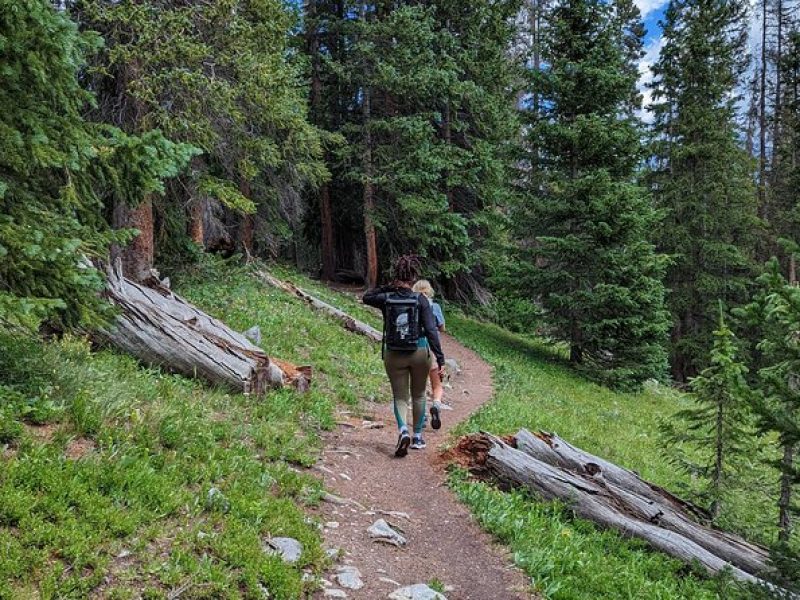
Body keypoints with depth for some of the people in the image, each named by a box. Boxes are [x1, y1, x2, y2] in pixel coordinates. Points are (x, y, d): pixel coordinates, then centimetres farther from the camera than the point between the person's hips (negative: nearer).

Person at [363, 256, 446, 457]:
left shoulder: (386, 299, -7)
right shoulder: (421, 300, -11)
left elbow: (366, 297, 15)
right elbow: (431, 331, -14)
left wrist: (389, 287, 3)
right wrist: (440, 359, -11)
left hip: (394, 355, 0)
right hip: (420, 352, 0)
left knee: (400, 397, 11)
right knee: (418, 395, 20)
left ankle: (403, 430, -15)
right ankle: (417, 437, 28)